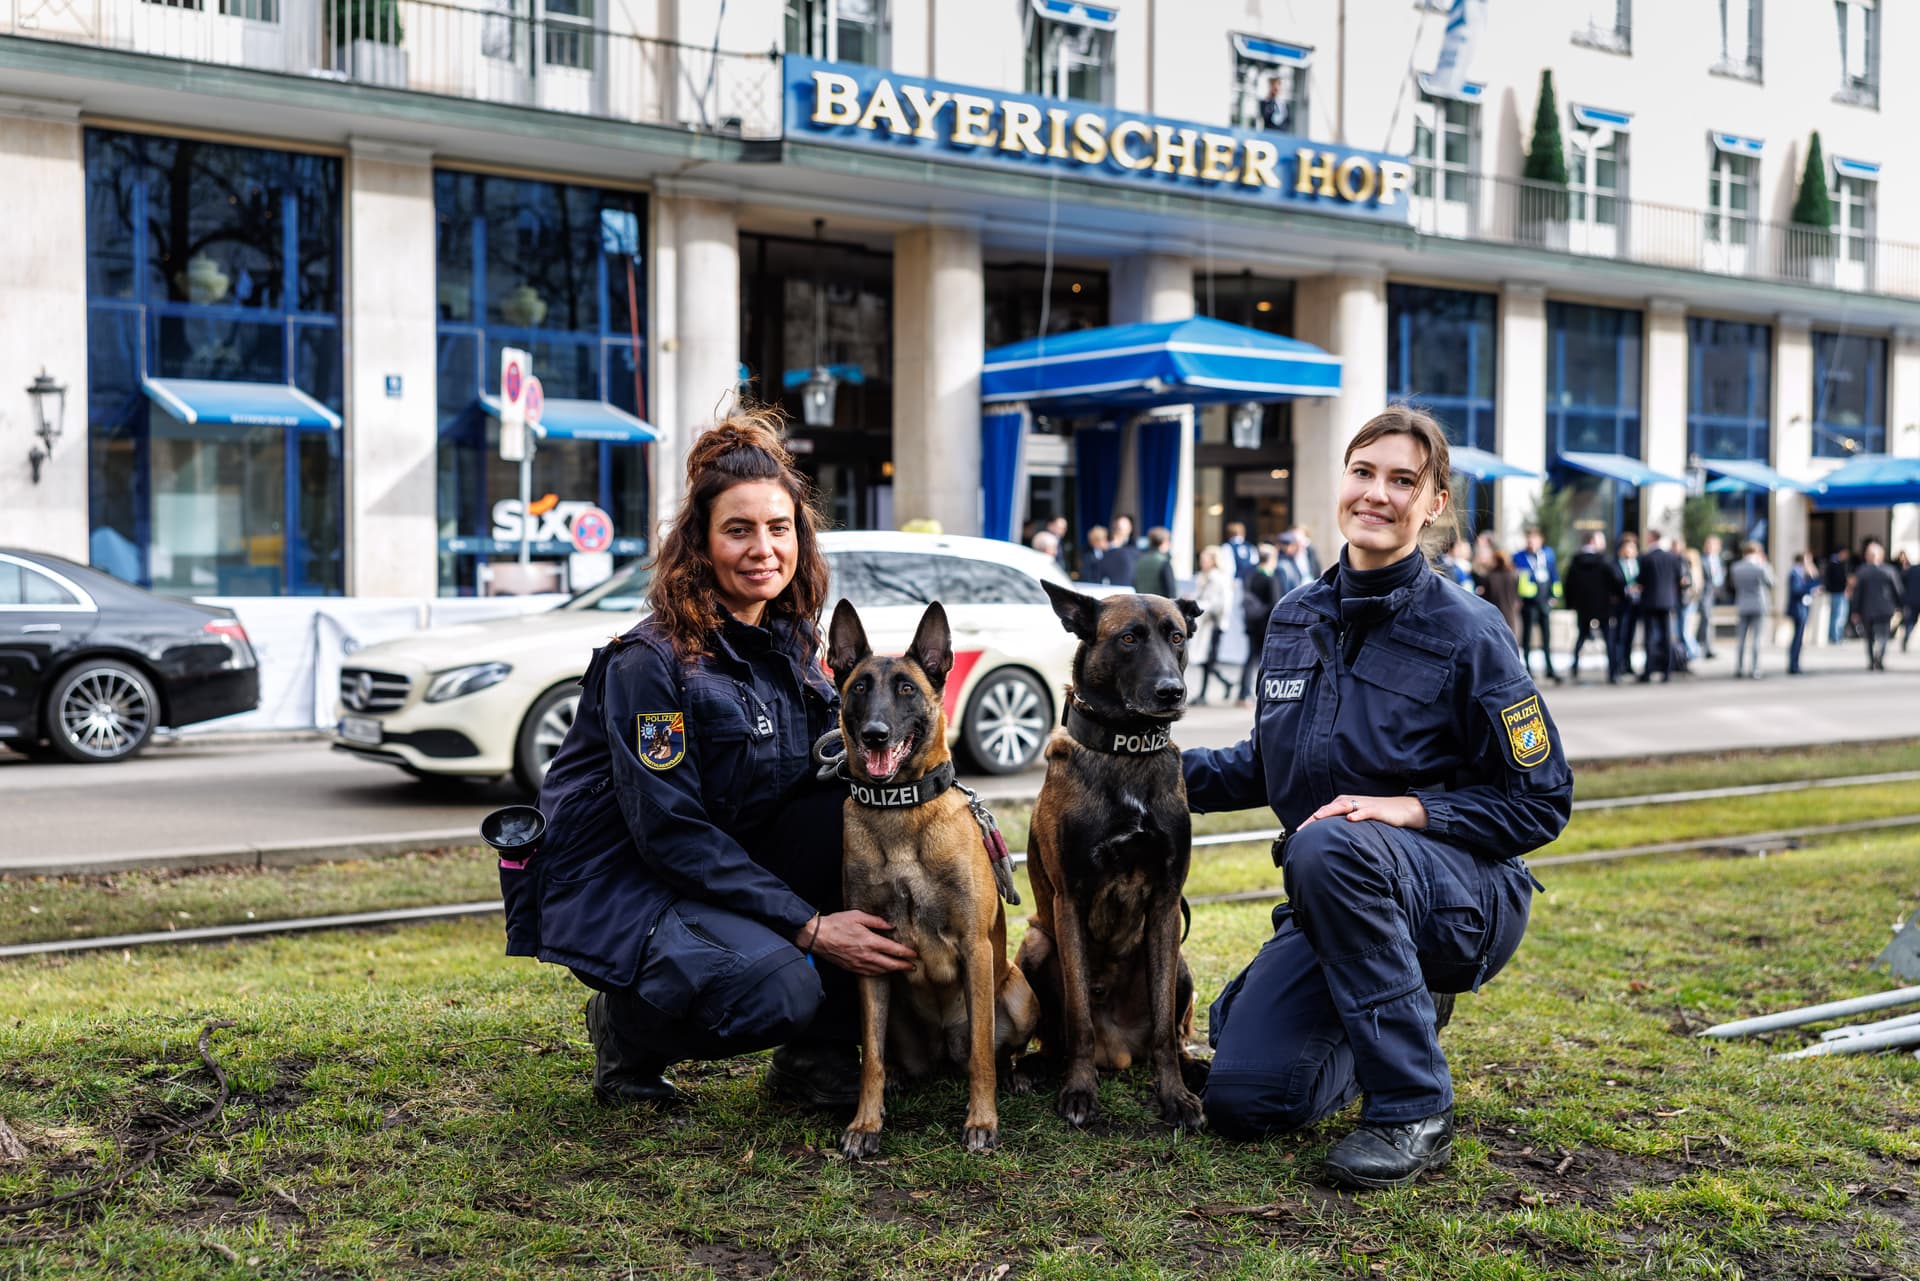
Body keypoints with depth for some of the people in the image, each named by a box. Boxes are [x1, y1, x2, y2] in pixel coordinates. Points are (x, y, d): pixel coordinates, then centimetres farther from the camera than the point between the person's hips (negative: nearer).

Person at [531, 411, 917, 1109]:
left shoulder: (790, 641, 3)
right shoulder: (650, 661, -20)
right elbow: (669, 831, -23)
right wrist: (808, 926, -27)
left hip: (734, 862, 7)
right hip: (621, 882, -7)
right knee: (779, 987, -33)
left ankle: (819, 1051, -5)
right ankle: (628, 1026, 1)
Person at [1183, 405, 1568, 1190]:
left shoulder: (1467, 632, -12)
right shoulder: (1294, 621, 5)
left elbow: (1542, 801, -10)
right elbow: (1271, 765, 18)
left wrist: (1411, 809, -23)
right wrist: (1178, 770, 2)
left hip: (1465, 897, -5)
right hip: (1335, 901, 6)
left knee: (1327, 847, -39)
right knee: (1241, 1100, -7)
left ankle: (1415, 1112, -24)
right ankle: (1404, 1010, 23)